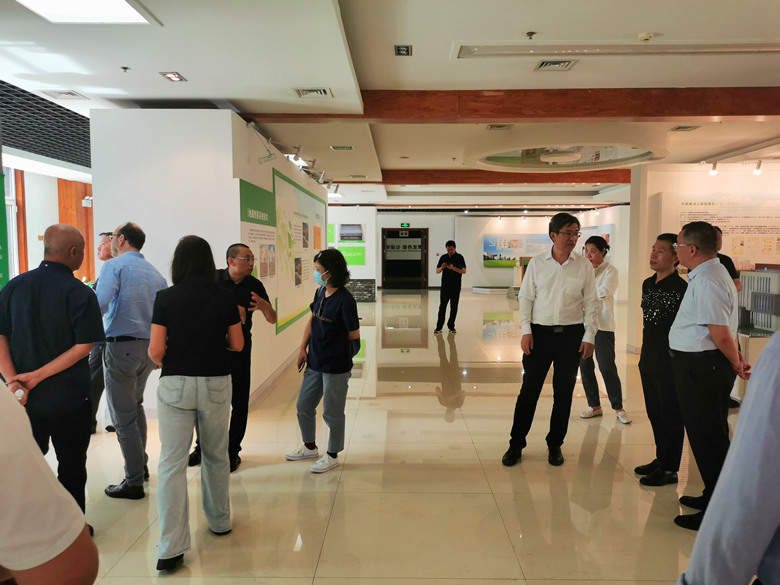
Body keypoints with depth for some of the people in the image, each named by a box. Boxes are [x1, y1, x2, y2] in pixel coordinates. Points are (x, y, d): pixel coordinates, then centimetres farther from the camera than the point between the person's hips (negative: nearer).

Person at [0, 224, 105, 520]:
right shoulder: (80, 293, -15)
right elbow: (84, 347, -20)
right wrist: (37, 376, -16)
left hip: (24, 397, 5)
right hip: (68, 397, -4)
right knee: (71, 465, 11)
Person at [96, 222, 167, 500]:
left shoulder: (114, 266, -8)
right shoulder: (156, 273, 11)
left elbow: (99, 304, -25)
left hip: (121, 346, -7)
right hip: (149, 348, 7)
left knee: (123, 417, 3)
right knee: (136, 405, 26)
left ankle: (134, 482, 10)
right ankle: (141, 464, 36)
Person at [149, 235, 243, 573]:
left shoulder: (166, 298, -7)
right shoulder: (225, 298, -2)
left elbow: (155, 350, -9)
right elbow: (237, 345, 3)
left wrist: (162, 363, 12)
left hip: (175, 384, -2)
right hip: (215, 384, 2)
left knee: (172, 463, 4)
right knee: (216, 456, 19)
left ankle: (171, 548, 3)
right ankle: (219, 521, 36)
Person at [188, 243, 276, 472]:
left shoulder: (254, 285, 0)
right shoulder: (214, 279, -3)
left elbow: (272, 320, 1)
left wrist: (264, 306, -21)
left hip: (239, 349, 1)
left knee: (239, 402, 1)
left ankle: (232, 451, 15)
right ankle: (202, 446, 28)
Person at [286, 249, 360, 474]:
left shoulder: (345, 300, -20)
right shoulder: (320, 293, 2)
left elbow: (354, 335, -12)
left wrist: (337, 353, 3)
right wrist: (303, 348, 8)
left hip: (336, 366, -8)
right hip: (315, 362, 8)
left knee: (332, 412, 8)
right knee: (303, 406, 19)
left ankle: (332, 455, 28)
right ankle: (309, 447, 41)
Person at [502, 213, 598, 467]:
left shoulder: (584, 266, 2)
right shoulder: (537, 262, 1)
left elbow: (591, 303, 4)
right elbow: (526, 297, 3)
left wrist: (589, 336, -2)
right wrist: (526, 330, -4)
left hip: (571, 334, 1)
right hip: (540, 332, -1)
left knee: (564, 393, 9)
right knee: (529, 390, 1)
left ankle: (555, 445, 25)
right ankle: (516, 445, 14)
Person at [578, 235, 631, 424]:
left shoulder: (610, 271, -3)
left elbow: (603, 292, -17)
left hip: (602, 325, -4)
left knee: (607, 367, -5)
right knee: (585, 366, 7)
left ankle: (618, 408, 11)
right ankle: (594, 406, 21)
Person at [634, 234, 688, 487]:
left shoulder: (680, 289, -16)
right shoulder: (648, 284, 9)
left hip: (670, 363, -8)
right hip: (649, 361, 8)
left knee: (670, 415, 4)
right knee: (654, 412, 18)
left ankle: (670, 469, 16)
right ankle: (660, 459, 33)